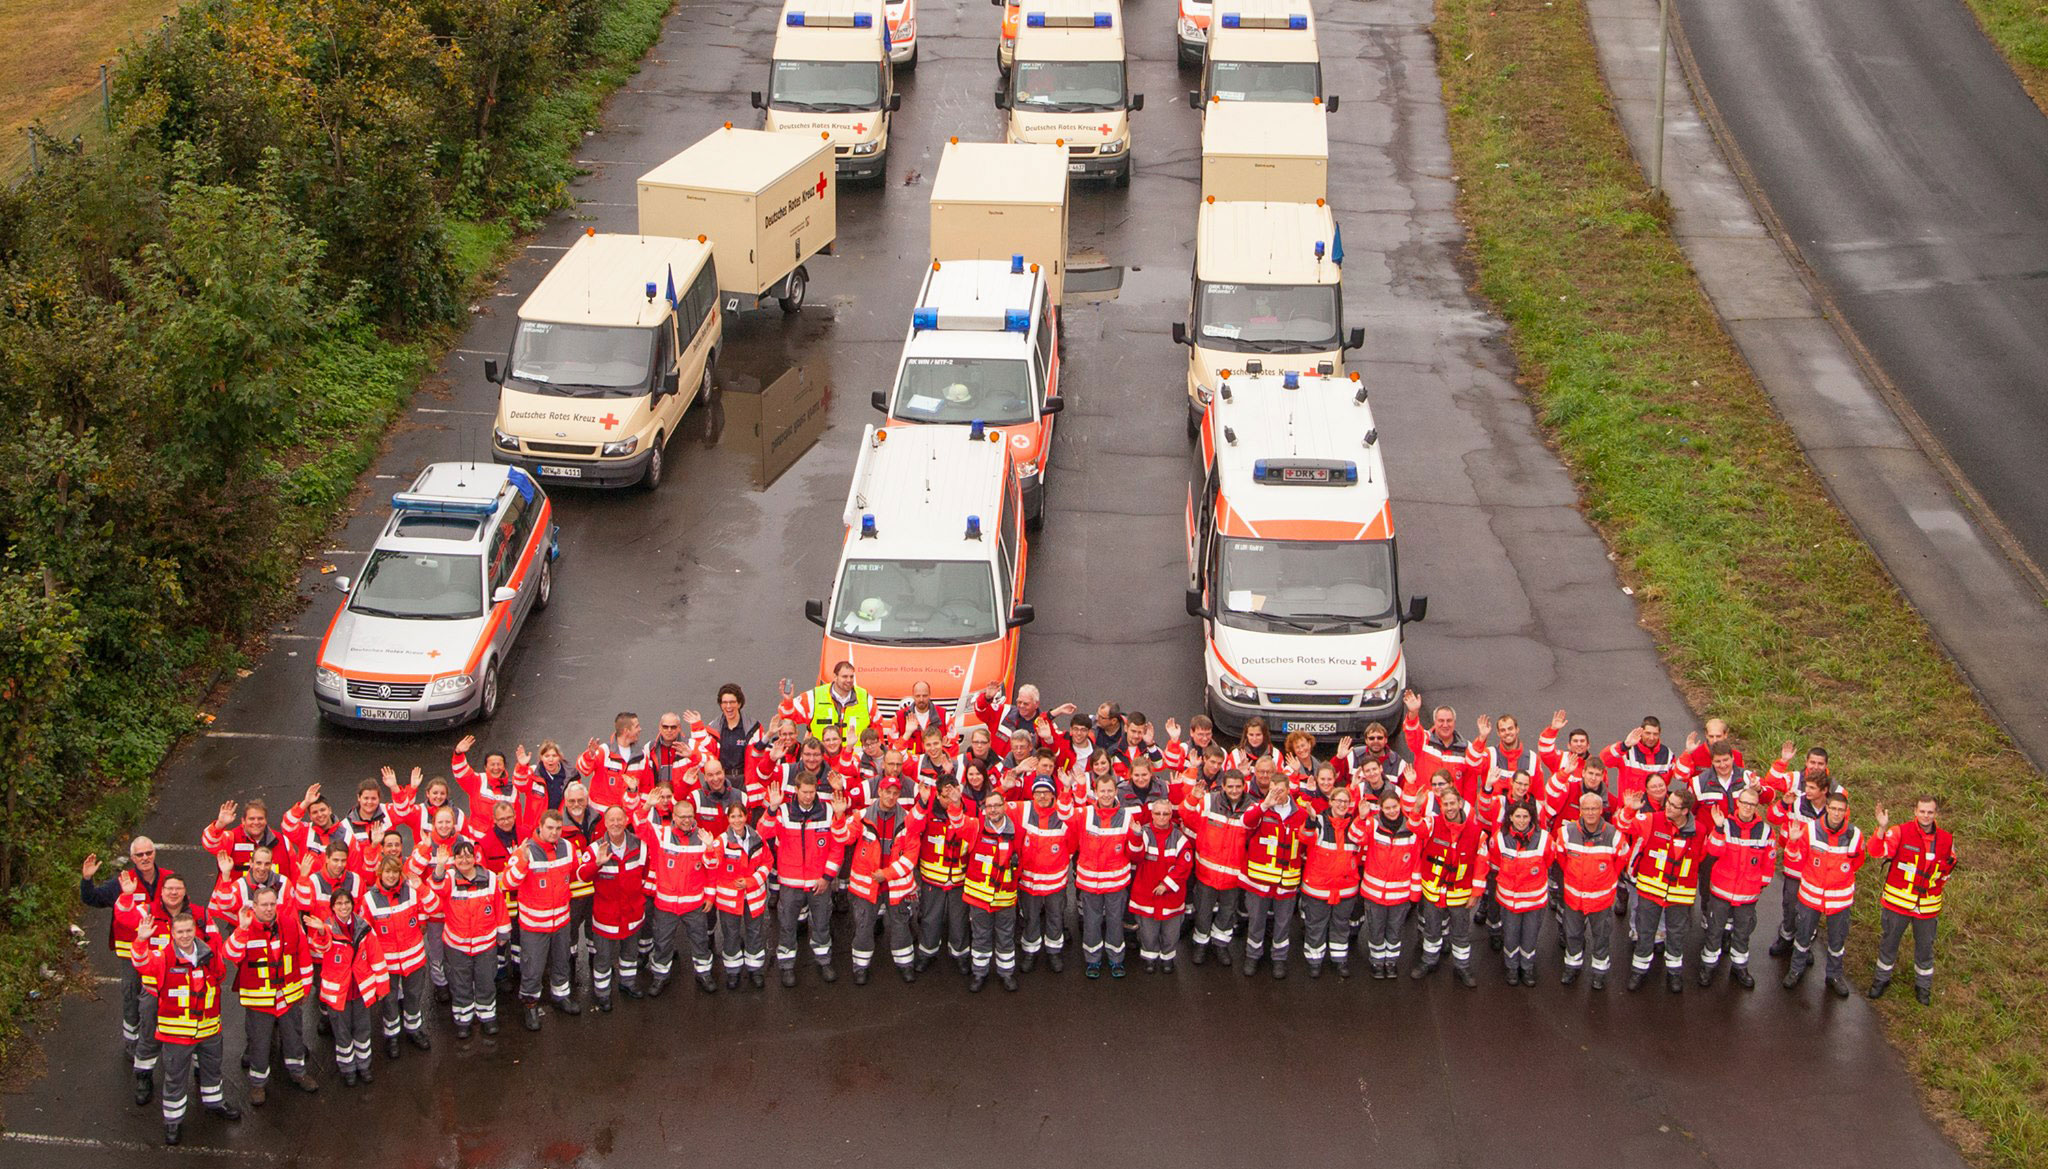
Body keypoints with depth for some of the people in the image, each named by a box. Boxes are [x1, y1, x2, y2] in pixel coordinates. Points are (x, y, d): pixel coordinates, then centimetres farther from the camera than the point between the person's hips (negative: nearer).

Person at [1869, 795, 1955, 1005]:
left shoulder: (1946, 839, -2)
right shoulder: (1901, 832, -14)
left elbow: (1947, 869, 15)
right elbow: (1878, 851, -28)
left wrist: (1937, 886, 4)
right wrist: (1882, 829, -42)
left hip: (1928, 906, 2)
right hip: (1898, 901, -2)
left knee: (1925, 946, 14)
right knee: (1889, 941, 14)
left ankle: (1923, 985, 34)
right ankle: (1881, 979, 34)